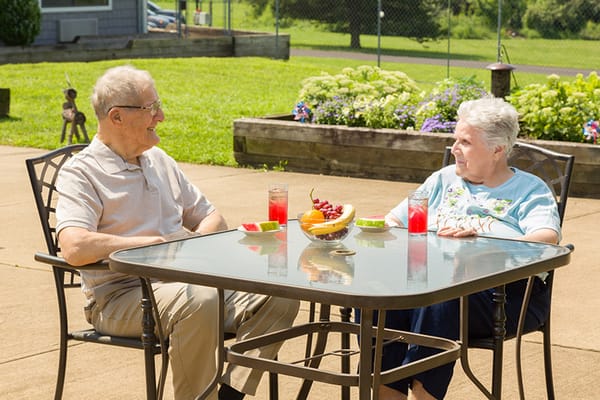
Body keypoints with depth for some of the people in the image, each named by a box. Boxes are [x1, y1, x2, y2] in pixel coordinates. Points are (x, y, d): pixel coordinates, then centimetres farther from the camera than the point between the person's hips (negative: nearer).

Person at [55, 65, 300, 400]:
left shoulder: (158, 160, 17)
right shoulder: (81, 173, -7)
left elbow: (212, 218, 24)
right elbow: (75, 248, -25)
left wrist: (194, 242, -1)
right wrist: (154, 242, -17)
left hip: (186, 281, 7)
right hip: (122, 295, -7)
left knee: (280, 297, -12)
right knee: (199, 302, -38)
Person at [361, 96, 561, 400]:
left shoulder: (530, 190, 9)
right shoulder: (444, 179, 25)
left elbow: (547, 239, -11)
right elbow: (393, 221, 23)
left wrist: (482, 240, -25)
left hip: (503, 292, -4)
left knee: (440, 300, -37)